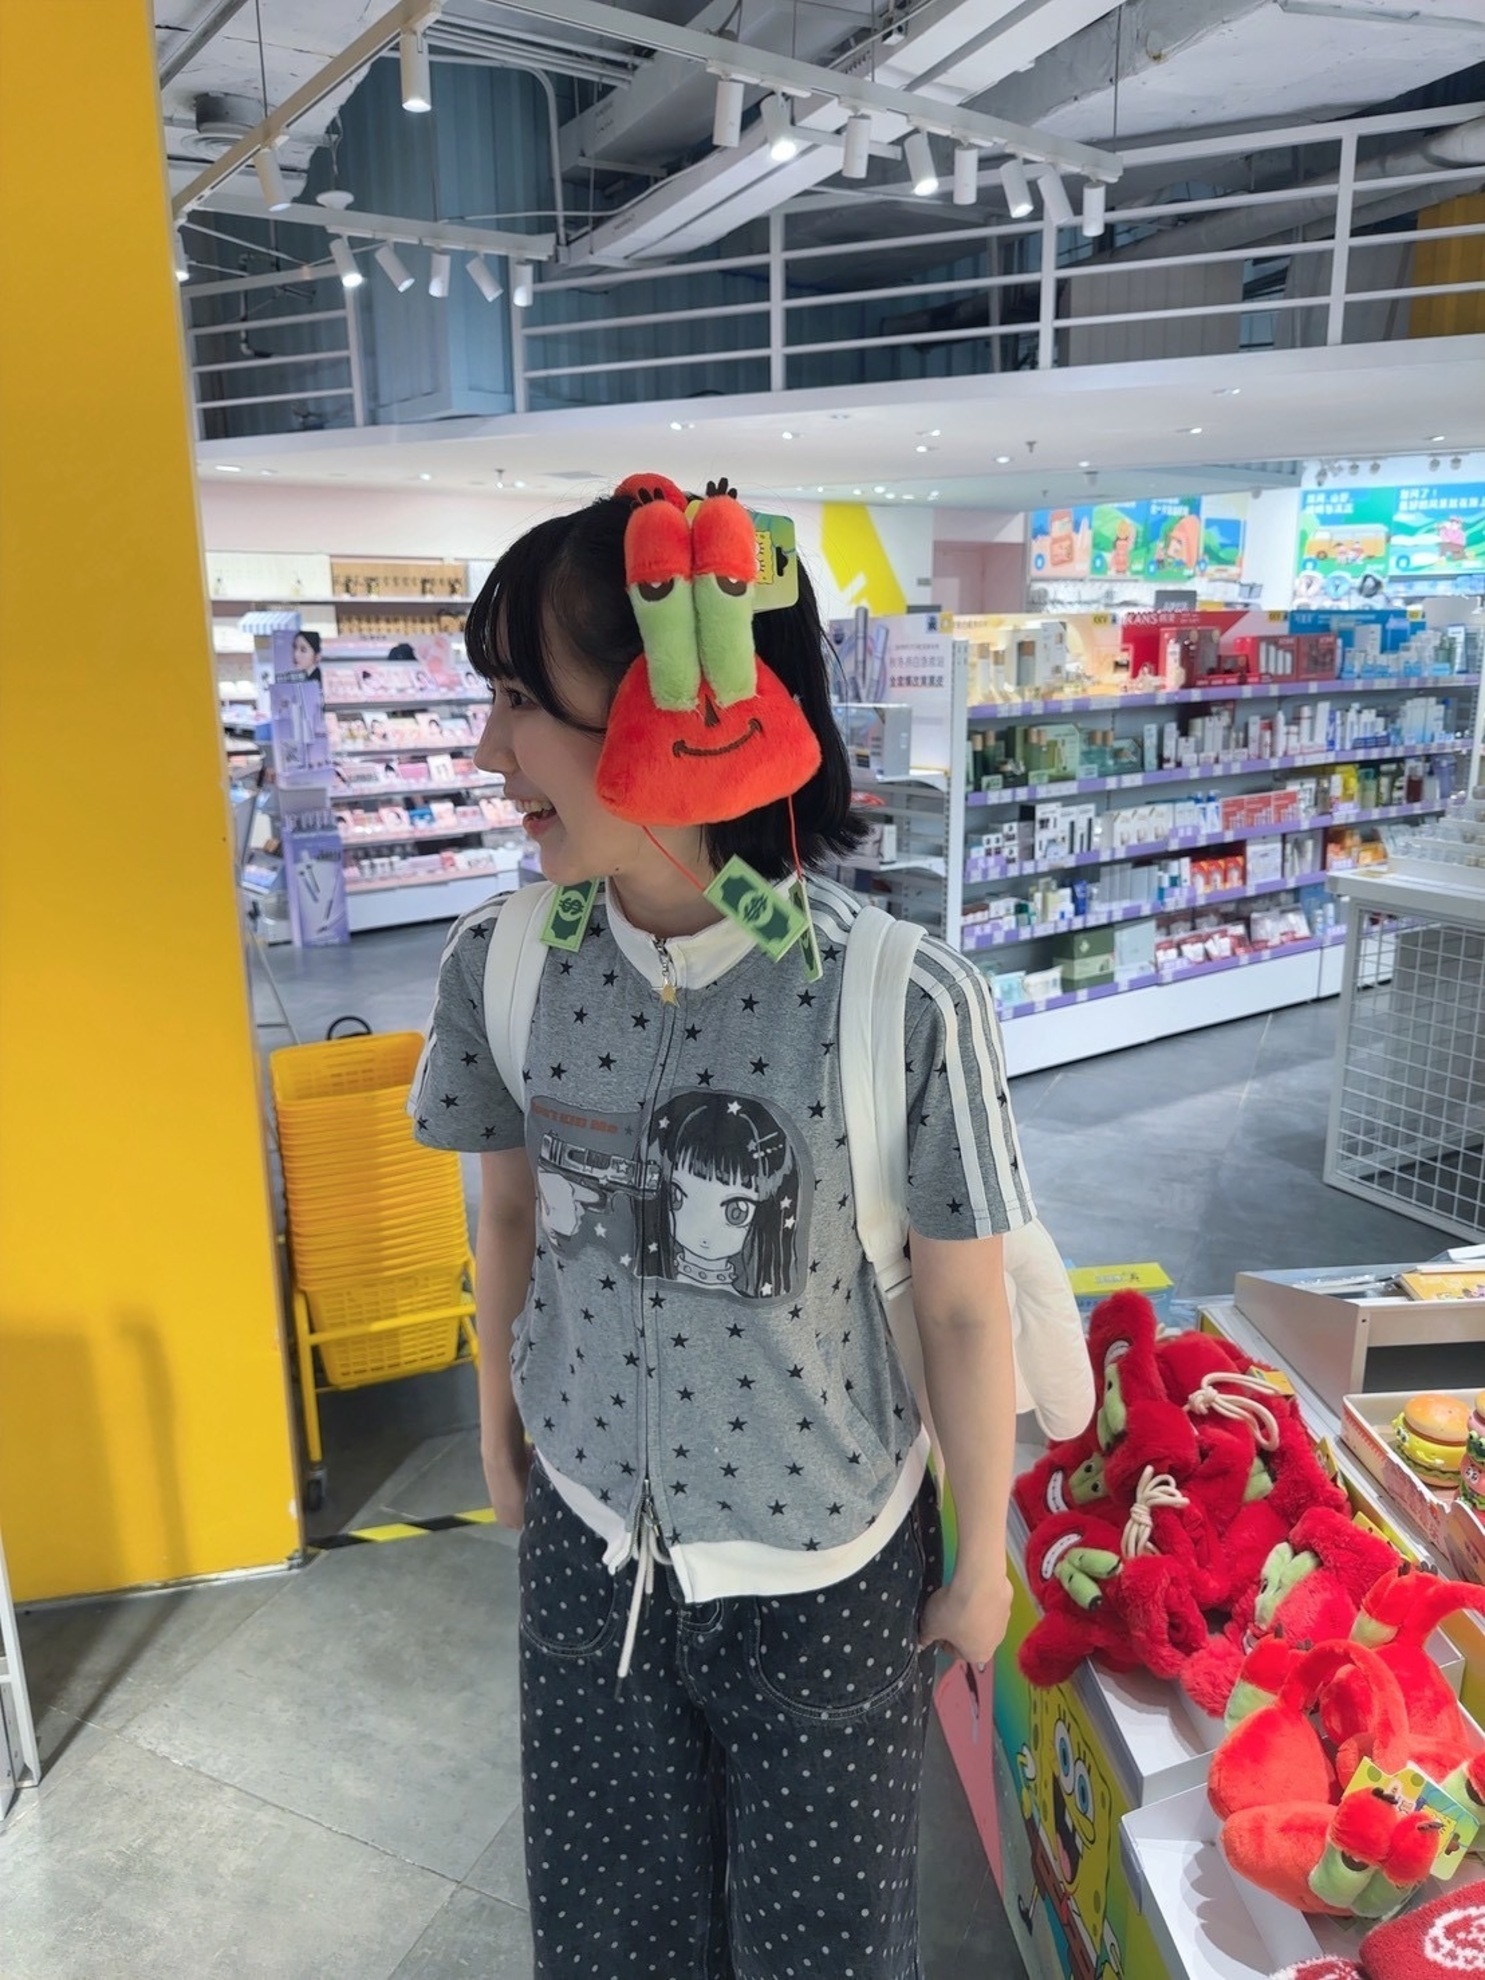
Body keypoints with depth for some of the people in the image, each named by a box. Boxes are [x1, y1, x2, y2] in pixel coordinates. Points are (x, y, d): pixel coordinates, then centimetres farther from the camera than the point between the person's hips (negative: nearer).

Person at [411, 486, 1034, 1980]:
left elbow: (964, 1312, -14)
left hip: (828, 1574, -3)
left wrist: (983, 1561, -1)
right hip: (589, 1546, 3)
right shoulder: (497, 966, -15)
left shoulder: (905, 1003, -28)